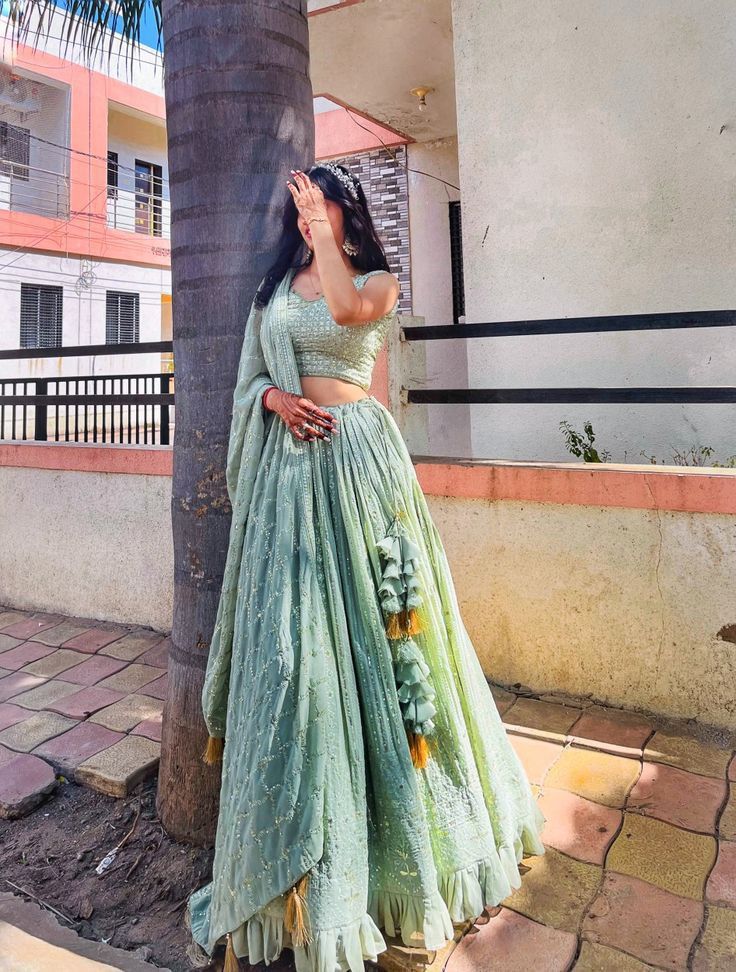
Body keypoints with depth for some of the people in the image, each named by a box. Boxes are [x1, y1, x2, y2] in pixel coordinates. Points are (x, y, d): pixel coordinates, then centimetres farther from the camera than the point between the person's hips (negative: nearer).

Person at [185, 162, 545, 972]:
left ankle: (397, 833, 17)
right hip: (284, 463, 4)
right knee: (288, 633, 2)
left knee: (365, 622, -2)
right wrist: (275, 398, -5)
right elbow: (249, 377, 16)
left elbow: (346, 308, -18)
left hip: (354, 454, -4)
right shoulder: (275, 286, 20)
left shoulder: (377, 279, 7)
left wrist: (324, 231, -8)